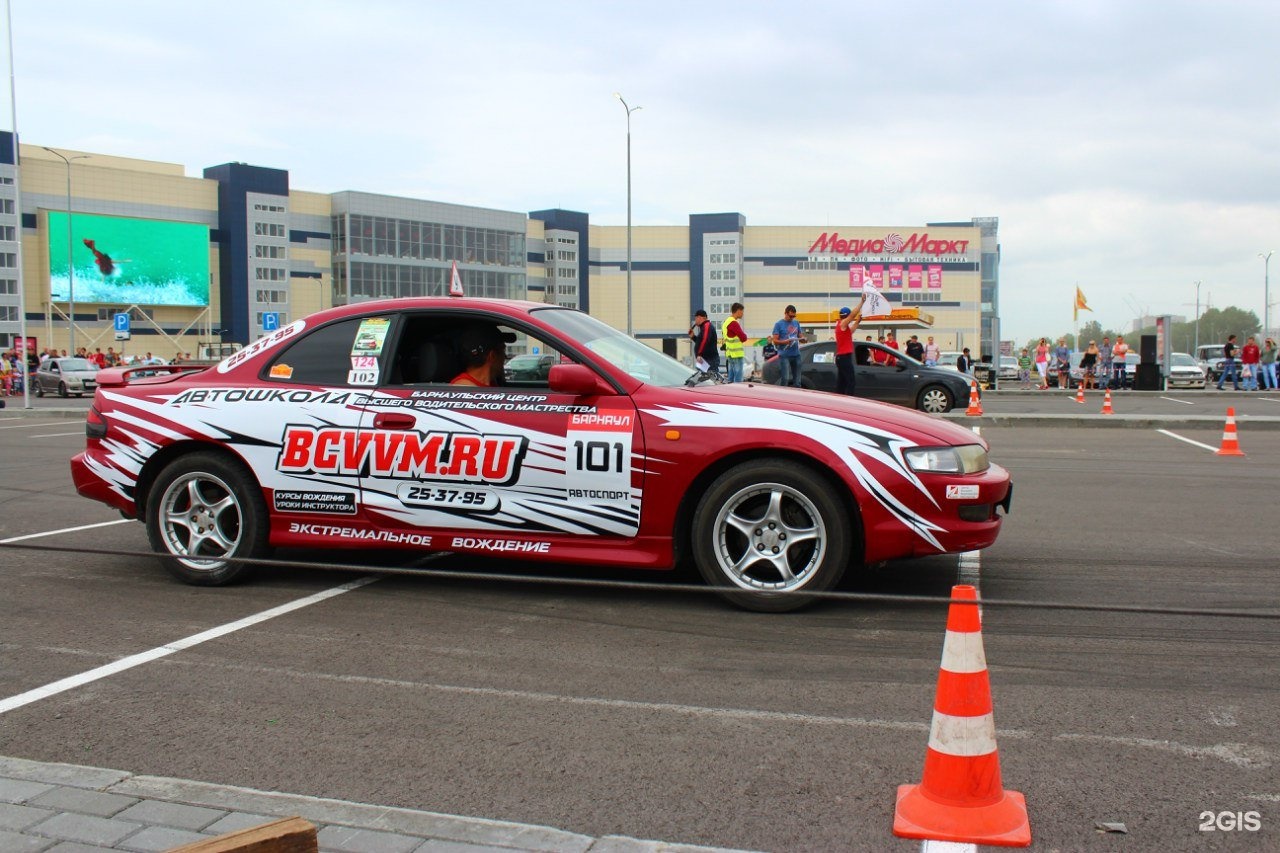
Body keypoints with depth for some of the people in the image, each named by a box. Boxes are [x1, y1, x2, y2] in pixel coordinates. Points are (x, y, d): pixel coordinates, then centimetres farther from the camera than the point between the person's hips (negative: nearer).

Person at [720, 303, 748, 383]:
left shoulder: (726, 322, 16)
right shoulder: (734, 323, -16)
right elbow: (743, 338, -18)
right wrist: (744, 334, 5)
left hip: (729, 354, 10)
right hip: (736, 355, -10)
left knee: (731, 378, 12)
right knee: (738, 379, -10)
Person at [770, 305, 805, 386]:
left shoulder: (796, 324, 14)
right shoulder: (779, 324, 0)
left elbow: (800, 337, 18)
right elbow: (775, 341, -5)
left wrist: (804, 339, -6)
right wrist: (785, 341, -23)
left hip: (796, 354, 5)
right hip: (784, 355, -5)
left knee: (797, 380, 6)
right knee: (785, 379, -13)